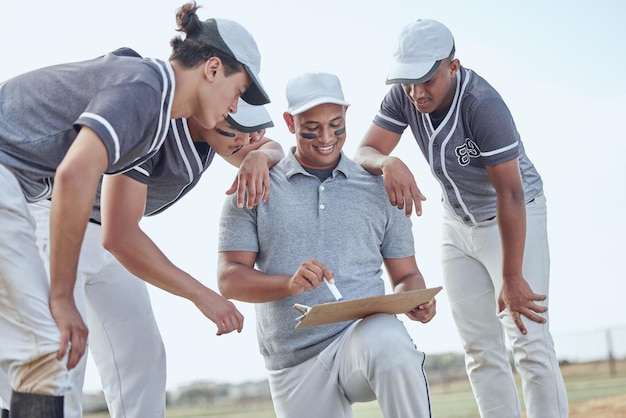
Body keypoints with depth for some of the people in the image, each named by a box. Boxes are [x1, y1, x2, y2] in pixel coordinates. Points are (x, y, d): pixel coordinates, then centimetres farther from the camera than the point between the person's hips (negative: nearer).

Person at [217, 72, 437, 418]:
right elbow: (229, 278, -2)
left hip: (363, 335, -1)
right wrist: (290, 283, -21)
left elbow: (405, 275, 14)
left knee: (390, 348, -35)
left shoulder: (379, 189, 11)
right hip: (294, 368, 1)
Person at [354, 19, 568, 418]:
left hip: (516, 216, -6)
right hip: (458, 223, 6)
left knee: (529, 340, -13)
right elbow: (364, 152, -18)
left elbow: (510, 195, -31)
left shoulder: (483, 105, -33)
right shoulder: (403, 96, -15)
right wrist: (388, 163, -43)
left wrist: (511, 279, -29)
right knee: (480, 347, 6)